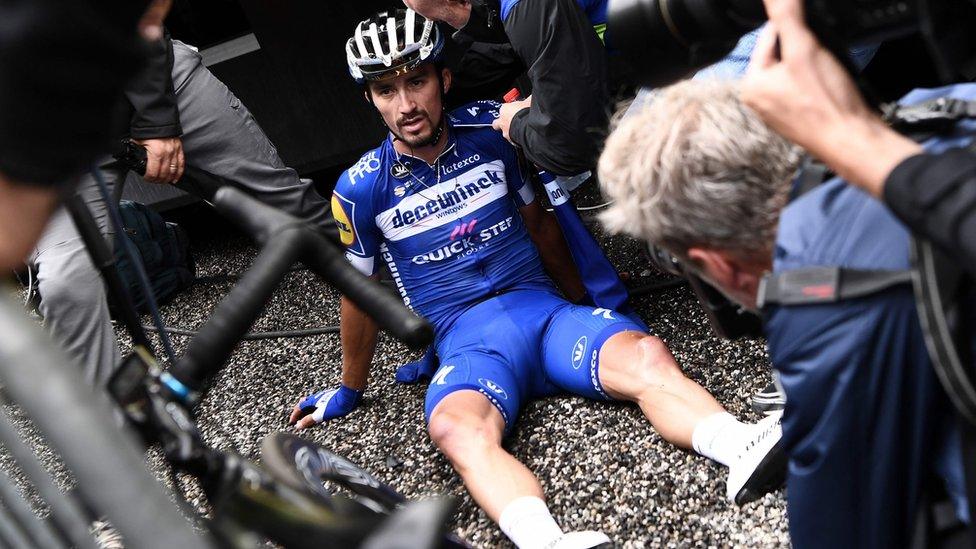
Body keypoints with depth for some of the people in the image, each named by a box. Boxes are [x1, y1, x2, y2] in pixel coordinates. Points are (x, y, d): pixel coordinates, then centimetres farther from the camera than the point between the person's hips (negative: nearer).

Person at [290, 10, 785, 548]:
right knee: (456, 428, -37)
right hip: (466, 343, -2)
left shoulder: (490, 134, 4)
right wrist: (350, 389, 22)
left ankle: (746, 451, -48)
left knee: (646, 356, -29)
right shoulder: (360, 189, 1)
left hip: (543, 310, 3)